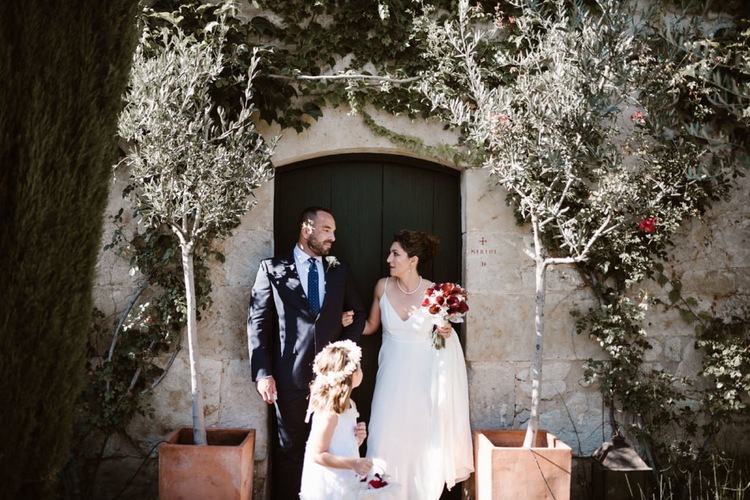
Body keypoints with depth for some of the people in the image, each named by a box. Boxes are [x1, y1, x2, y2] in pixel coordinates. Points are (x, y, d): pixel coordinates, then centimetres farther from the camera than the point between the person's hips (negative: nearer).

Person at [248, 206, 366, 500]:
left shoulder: (340, 271, 11)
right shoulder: (272, 269, 2)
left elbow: (357, 314, 16)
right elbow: (257, 322, -2)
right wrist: (263, 373, -9)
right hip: (290, 376, -2)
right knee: (289, 450, 10)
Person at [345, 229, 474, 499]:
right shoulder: (383, 286, -6)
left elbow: (441, 330, 5)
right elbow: (371, 325, 7)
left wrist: (446, 333, -16)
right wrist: (349, 322, -10)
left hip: (422, 377, -2)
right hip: (392, 375, 2)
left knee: (421, 441, 8)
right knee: (385, 439, 4)